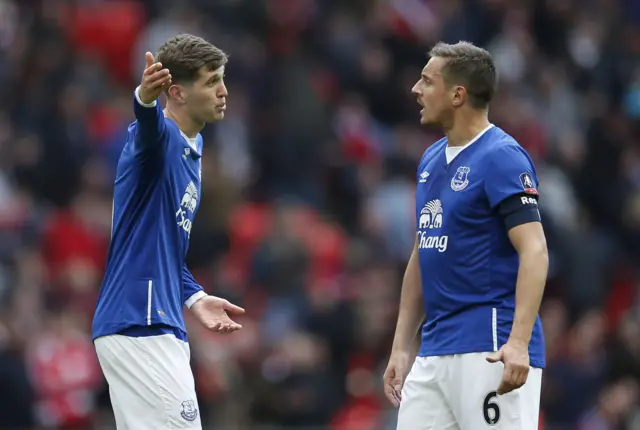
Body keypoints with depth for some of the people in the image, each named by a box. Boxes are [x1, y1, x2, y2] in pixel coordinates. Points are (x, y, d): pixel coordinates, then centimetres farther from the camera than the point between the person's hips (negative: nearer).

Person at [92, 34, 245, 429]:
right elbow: (149, 127, -39)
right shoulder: (160, 137, -11)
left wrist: (195, 298, 14)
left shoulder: (192, 149, 18)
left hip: (160, 325, 10)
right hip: (138, 326, -10)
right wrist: (146, 100, -61)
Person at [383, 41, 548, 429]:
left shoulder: (502, 157, -10)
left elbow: (534, 251, -18)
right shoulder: (431, 160, 16)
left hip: (490, 349, -9)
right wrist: (402, 347, 20)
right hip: (434, 351, 9)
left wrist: (518, 342, -30)